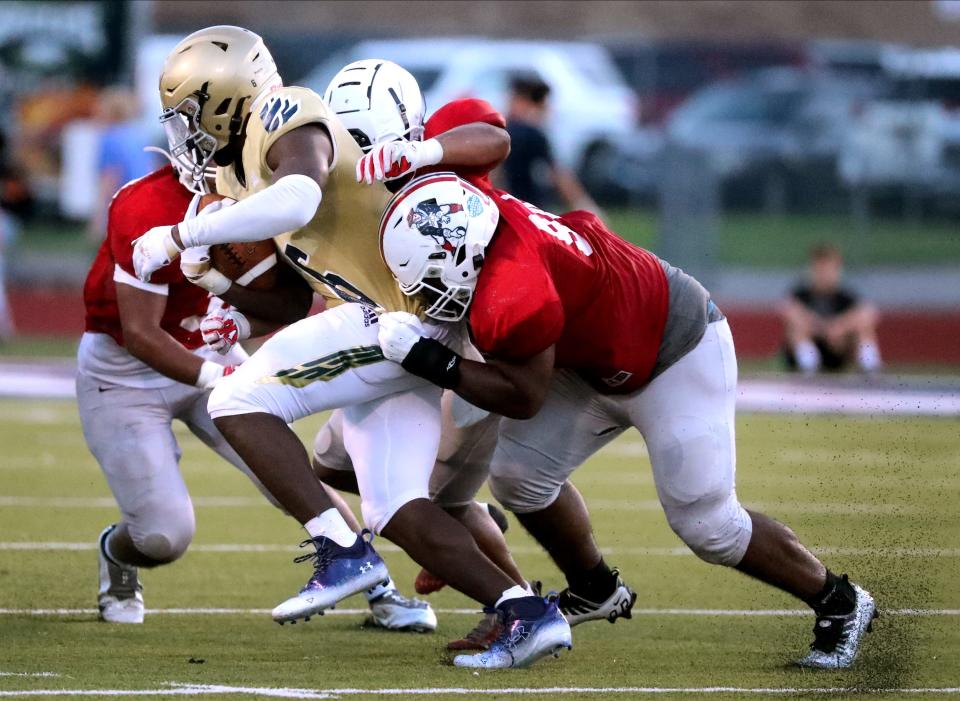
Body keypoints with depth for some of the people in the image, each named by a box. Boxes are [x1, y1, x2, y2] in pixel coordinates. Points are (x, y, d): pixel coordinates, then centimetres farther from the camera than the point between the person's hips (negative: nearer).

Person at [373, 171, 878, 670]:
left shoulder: (510, 295, -38)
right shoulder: (487, 211, -15)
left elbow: (525, 396, -26)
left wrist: (429, 361, -24)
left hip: (677, 353, -9)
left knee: (707, 525, -8)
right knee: (517, 472, 1)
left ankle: (837, 603, 13)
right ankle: (594, 591, 23)